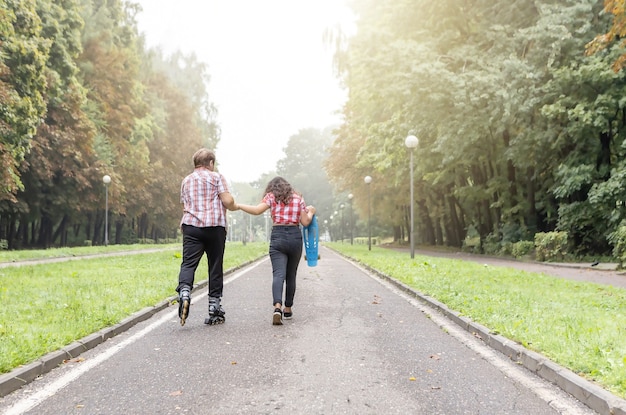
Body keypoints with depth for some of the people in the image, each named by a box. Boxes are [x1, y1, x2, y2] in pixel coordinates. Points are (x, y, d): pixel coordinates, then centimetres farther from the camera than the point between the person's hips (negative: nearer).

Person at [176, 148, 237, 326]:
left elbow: (184, 206, 19)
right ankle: (215, 308, 10)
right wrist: (233, 206, 16)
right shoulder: (217, 177, 4)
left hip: (191, 225, 3)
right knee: (215, 267, 5)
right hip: (215, 226, -2)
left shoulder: (186, 181, 18)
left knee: (188, 263, -6)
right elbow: (228, 201, -5)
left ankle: (184, 292, -35)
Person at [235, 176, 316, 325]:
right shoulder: (298, 198, 11)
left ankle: (277, 306, -33)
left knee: (278, 274, -12)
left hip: (277, 236, -2)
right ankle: (288, 309, 25)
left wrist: (239, 206, 2)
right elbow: (305, 222, 6)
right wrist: (311, 212, 26)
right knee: (291, 275, 16)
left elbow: (257, 210, -10)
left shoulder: (272, 197, 5)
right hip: (295, 236, 2)